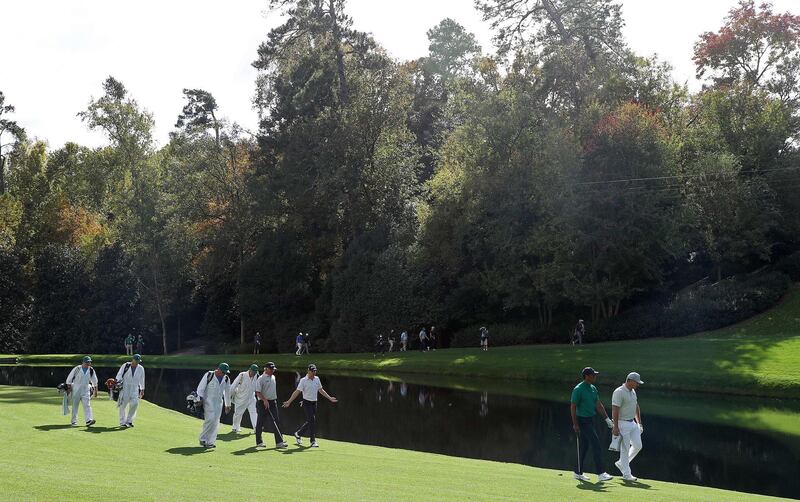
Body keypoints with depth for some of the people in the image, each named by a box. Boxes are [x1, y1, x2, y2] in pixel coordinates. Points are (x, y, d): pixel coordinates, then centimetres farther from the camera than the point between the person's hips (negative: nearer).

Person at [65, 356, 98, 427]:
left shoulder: (91, 370, 1)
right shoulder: (77, 369, -9)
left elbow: (94, 381, 11)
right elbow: (69, 378, -3)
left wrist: (95, 391, 11)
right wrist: (69, 387, -6)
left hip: (86, 390, 2)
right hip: (76, 390, -2)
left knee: (87, 405, -9)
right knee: (75, 405, 5)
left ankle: (89, 420, -17)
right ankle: (73, 421, 14)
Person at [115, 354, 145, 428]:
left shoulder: (141, 368, 8)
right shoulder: (125, 366, 0)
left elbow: (142, 380, 15)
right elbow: (119, 375, -6)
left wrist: (142, 390, 15)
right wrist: (117, 382, -23)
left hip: (135, 388, 2)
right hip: (124, 387, -2)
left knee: (134, 403, -12)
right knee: (123, 405, -2)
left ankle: (129, 421, 3)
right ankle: (122, 422, 8)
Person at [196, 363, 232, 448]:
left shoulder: (226, 379, 6)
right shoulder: (208, 375, -9)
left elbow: (227, 392, 16)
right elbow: (201, 387, -6)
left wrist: (228, 404, 19)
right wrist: (200, 399, -14)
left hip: (219, 402, 5)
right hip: (208, 401, -5)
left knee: (216, 422, 0)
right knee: (210, 419, -17)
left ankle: (210, 441, 6)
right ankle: (203, 439, -5)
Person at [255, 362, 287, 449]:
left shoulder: (273, 377, 14)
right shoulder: (261, 379, -10)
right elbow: (258, 392, -16)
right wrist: (265, 400, -27)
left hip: (273, 402, 7)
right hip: (263, 403, -7)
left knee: (277, 422, -1)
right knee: (261, 423, 2)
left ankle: (279, 442, -4)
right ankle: (259, 442, 14)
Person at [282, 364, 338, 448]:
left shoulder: (317, 379, 9)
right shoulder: (303, 380, -9)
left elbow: (321, 390, 20)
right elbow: (297, 392, -11)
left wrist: (329, 398, 21)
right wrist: (289, 401, -18)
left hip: (314, 403, 6)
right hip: (307, 403, -6)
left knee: (310, 422, 10)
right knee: (312, 421, -13)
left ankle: (298, 434, 31)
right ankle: (313, 441, -6)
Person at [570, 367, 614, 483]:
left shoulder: (593, 388, 10)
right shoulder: (578, 389, -15)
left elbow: (598, 405, 14)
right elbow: (573, 407, -15)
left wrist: (607, 419, 10)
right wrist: (575, 424, -18)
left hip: (591, 420, 8)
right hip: (583, 421, -8)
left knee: (584, 447, 13)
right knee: (596, 445, -12)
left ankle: (578, 473, 21)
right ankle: (601, 474, -12)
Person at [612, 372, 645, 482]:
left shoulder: (633, 392, 11)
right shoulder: (619, 392, -17)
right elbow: (615, 410, -20)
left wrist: (639, 423, 19)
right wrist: (615, 427, -23)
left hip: (633, 423, 9)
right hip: (623, 424, -9)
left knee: (638, 446, 7)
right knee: (625, 449, -2)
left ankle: (621, 463, 24)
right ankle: (626, 474, 7)